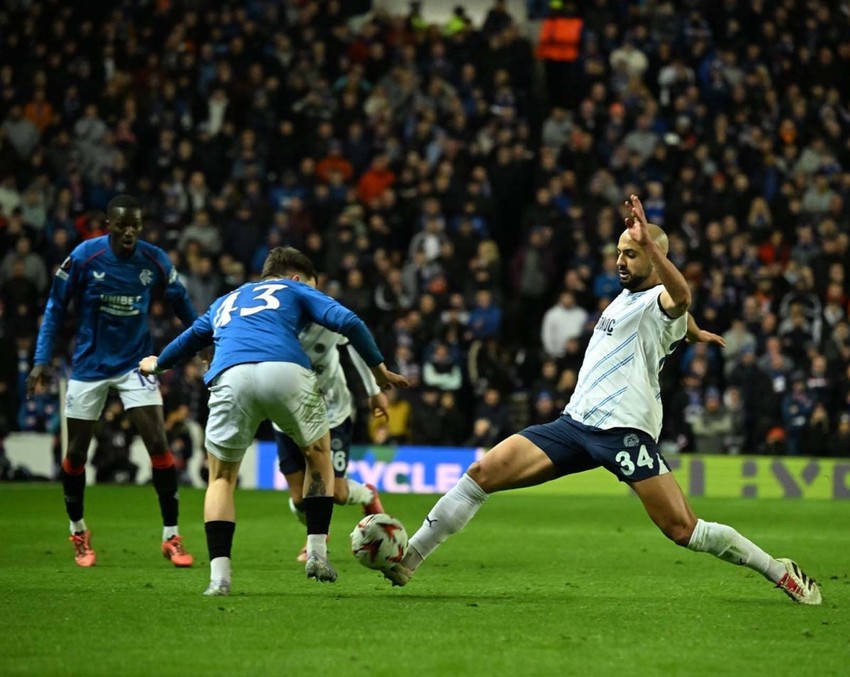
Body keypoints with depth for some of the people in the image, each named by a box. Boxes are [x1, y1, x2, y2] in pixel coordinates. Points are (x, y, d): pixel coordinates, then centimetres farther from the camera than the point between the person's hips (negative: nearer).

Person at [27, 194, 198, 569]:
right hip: (89, 366, 0)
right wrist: (41, 360, -8)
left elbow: (181, 303, 8)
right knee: (76, 452, 5)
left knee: (159, 445, -12)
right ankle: (78, 532, 27)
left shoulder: (154, 259, -9)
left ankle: (171, 536, -2)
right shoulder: (84, 257, -14)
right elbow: (56, 306, -4)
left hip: (135, 363, 0)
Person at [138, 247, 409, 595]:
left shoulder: (224, 302, 39)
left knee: (221, 478, 17)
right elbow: (348, 322, 14)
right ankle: (317, 554, 15)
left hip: (230, 378, 2)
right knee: (318, 455, 23)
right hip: (285, 371, -2)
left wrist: (157, 364, 74)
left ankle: (219, 575, 3)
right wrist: (380, 371, 24)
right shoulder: (295, 290, 28)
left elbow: (189, 339, 53)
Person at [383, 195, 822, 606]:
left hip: (625, 431, -7)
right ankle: (407, 558, 0)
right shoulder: (627, 295, 19)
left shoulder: (660, 301, -6)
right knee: (482, 474, -5)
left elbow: (680, 298, -34)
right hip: (575, 422, 7)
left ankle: (781, 572, 4)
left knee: (683, 530, -13)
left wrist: (649, 241, -44)